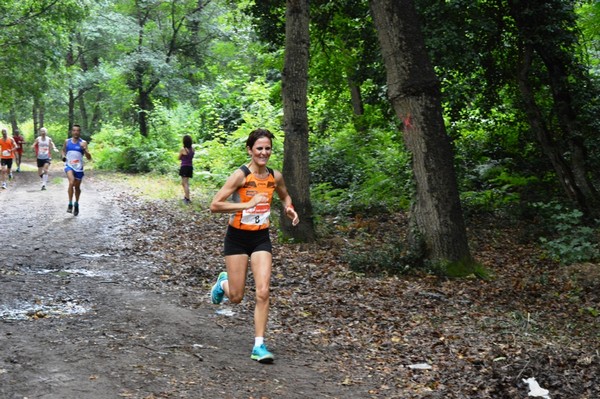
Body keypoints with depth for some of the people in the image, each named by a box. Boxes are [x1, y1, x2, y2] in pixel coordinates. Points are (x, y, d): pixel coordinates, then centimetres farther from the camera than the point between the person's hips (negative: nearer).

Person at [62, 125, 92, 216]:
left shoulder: (83, 143, -4)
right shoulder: (67, 141, 3)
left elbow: (89, 158, -8)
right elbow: (63, 150, 23)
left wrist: (84, 149, -25)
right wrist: (63, 156, 1)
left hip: (79, 167, 1)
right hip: (69, 166, -1)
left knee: (77, 187, 13)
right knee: (71, 182, -26)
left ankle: (76, 204, 38)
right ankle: (70, 204, -17)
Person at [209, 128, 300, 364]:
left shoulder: (275, 177, -1)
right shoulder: (240, 175, -17)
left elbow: (284, 196, 21)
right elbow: (215, 205, -23)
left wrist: (289, 209, -1)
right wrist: (248, 204, -29)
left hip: (261, 238, 3)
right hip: (238, 237, -3)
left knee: (263, 293, -8)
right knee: (236, 297, 5)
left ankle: (259, 346, 0)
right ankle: (223, 282, 42)